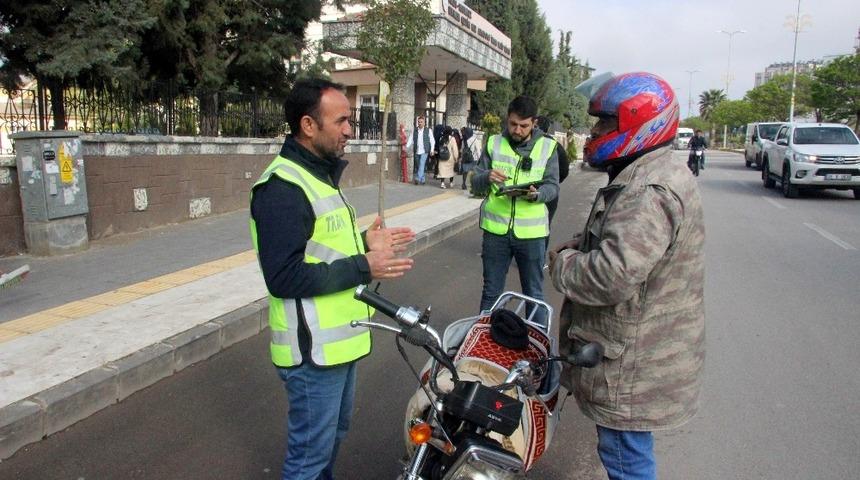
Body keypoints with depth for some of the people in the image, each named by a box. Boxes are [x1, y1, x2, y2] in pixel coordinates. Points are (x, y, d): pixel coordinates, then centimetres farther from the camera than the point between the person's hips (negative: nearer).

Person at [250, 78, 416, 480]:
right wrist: (363, 268, -24)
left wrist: (365, 244, 5)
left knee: (333, 435, 26)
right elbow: (285, 277, -27)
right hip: (314, 349, -10)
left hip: (339, 341, 10)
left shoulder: (319, 175, 12)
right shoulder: (283, 187, -21)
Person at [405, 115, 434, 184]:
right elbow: (411, 139, 5)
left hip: (424, 151, -3)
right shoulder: (414, 130, 9)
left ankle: (418, 178, -23)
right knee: (417, 166, 6)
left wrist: (432, 150, -4)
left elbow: (432, 141, 6)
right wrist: (407, 147, -10)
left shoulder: (428, 130, 4)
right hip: (416, 151, 3)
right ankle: (422, 180, 17)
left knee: (422, 164, -18)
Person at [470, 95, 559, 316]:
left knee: (534, 294, 11)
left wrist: (536, 194, -23)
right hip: (496, 229, 1)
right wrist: (487, 177, -19)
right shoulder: (494, 143, 5)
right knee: (491, 292, 14)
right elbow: (475, 183, 4)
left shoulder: (547, 147, 2)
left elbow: (552, 186, -1)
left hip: (531, 231, -1)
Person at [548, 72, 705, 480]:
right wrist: (575, 248, 0)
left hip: (633, 369, -11)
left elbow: (612, 276, -35)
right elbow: (614, 243, 19)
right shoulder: (650, 176, 11)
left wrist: (561, 261, -16)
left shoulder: (650, 193, -26)